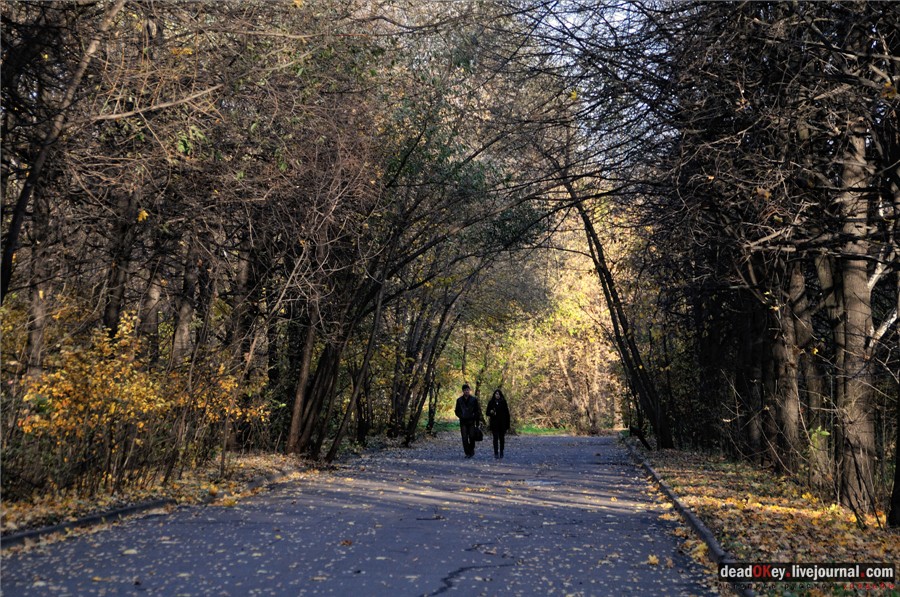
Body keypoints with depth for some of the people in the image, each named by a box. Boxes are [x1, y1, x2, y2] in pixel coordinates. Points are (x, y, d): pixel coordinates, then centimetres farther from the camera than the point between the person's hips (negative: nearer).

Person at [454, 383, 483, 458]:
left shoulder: (474, 399, 4)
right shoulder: (459, 400, 8)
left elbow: (478, 410, 4)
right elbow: (457, 411, 13)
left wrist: (477, 421, -4)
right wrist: (461, 416, -5)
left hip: (471, 421, -1)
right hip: (463, 422, 1)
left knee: (472, 436, -6)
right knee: (465, 438, -3)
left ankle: (472, 450, 16)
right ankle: (467, 453, 3)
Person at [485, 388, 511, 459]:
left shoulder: (503, 402, 0)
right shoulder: (491, 402, 3)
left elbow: (507, 413, -1)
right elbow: (488, 412, 9)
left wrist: (507, 425, -5)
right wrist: (490, 412, -17)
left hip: (502, 423, 0)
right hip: (494, 423, 0)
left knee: (502, 438, 6)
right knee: (495, 438, -5)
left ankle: (501, 453, 18)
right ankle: (496, 453, -5)